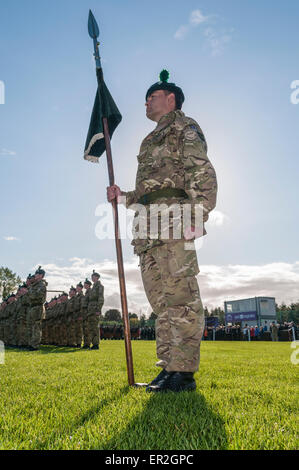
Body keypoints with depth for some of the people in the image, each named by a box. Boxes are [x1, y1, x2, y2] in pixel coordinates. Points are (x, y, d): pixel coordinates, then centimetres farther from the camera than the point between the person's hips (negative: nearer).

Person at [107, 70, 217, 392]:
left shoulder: (184, 127, 8)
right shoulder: (152, 140, 32)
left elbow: (204, 175, -7)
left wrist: (197, 215, -19)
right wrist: (123, 197, 17)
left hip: (172, 217, -9)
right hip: (148, 227, 9)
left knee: (181, 295, -10)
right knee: (160, 298, 6)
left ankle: (183, 372, -5)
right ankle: (169, 366, 12)